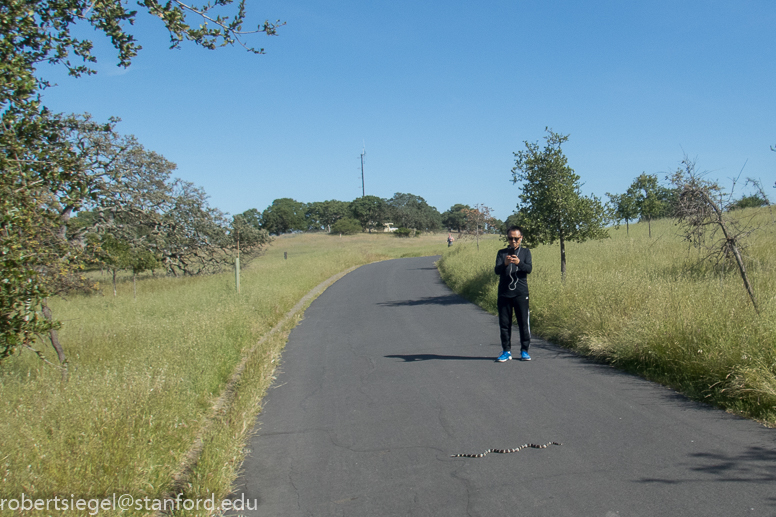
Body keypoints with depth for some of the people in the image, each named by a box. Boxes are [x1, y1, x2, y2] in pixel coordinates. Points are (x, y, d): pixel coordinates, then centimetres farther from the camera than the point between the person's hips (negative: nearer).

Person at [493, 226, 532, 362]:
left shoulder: (525, 252, 8)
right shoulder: (501, 253, 10)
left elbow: (529, 269, -7)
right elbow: (497, 270, -3)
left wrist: (519, 262, -28)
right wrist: (505, 264, -24)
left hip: (521, 293, -1)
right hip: (504, 293, 1)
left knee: (524, 322, -1)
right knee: (504, 323, 3)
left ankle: (524, 351, 10)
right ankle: (506, 351, 12)